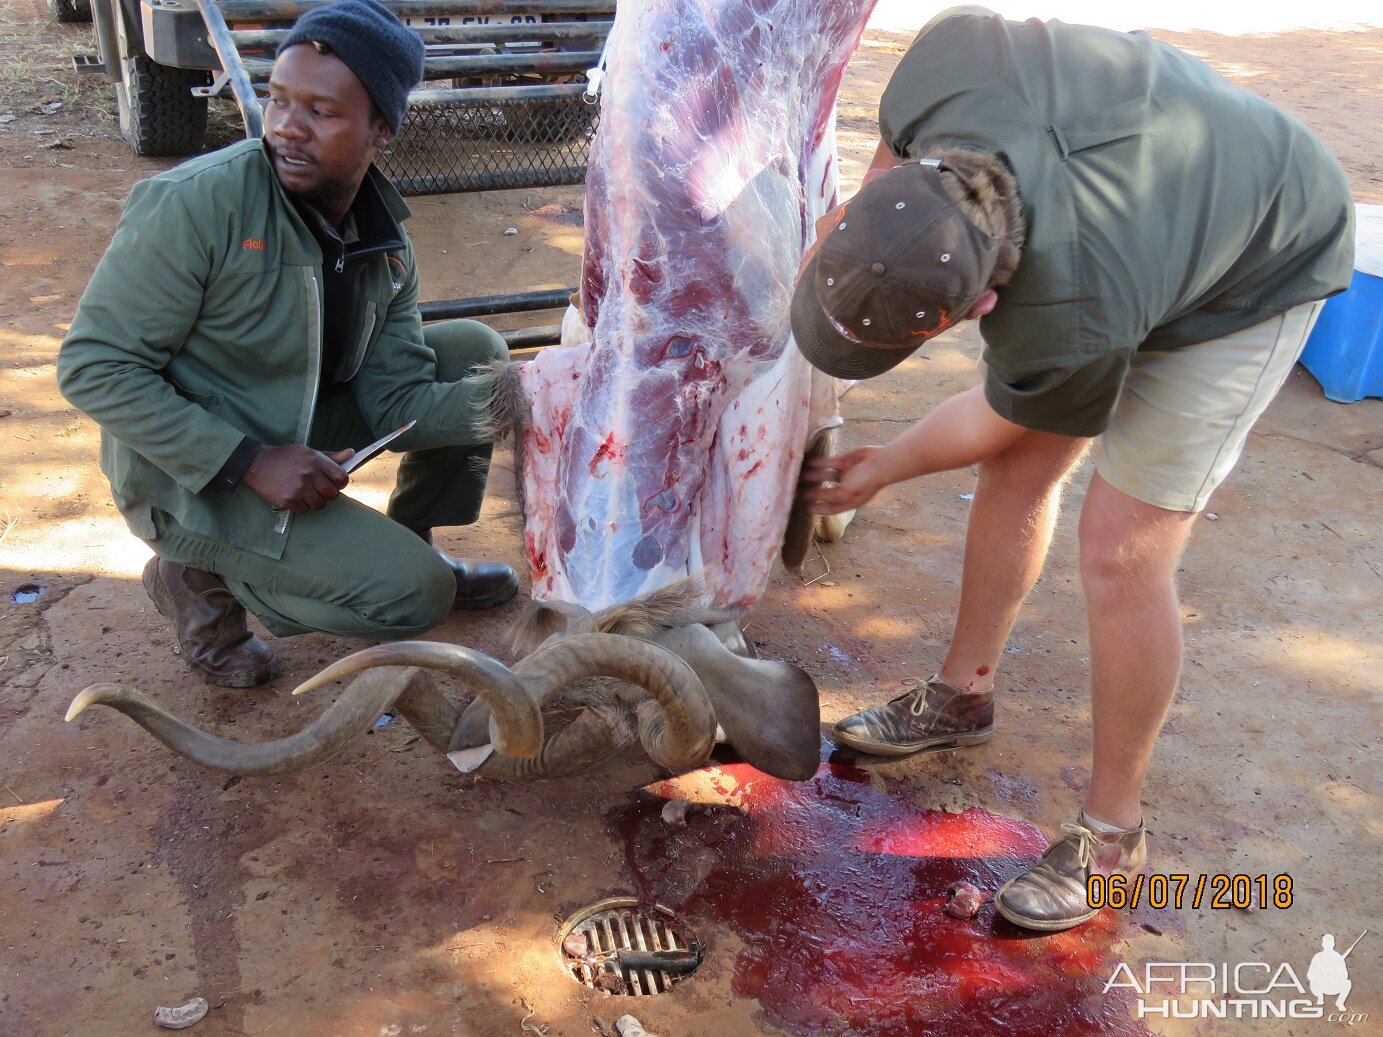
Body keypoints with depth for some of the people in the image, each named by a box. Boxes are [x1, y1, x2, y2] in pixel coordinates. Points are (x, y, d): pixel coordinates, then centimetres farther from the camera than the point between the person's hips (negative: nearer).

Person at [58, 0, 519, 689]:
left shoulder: (385, 242, -3)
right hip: (194, 475, -7)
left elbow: (395, 402, -6)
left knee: (472, 352, 1)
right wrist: (250, 462, -27)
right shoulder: (195, 204, -23)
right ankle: (200, 579, 3)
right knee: (414, 595, -18)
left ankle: (409, 545, 15)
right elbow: (92, 367, -21)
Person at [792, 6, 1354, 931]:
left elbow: (997, 423, -19)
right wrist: (864, 195, -6)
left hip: (1253, 276, -7)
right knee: (1024, 470, 9)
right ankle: (962, 695, 30)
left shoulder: (1069, 329, -43)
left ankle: (1112, 834, 8)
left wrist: (878, 472, 0)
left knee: (1122, 552, -11)